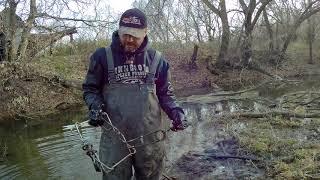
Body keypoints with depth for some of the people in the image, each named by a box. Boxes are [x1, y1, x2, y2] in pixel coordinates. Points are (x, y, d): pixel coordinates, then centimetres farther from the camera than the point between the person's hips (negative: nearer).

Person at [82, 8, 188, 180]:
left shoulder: (156, 59, 4)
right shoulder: (103, 56, -1)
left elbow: (165, 93, 10)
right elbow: (90, 88, 7)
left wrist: (175, 111, -7)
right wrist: (95, 105, -12)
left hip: (150, 137, 2)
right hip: (114, 137, -1)